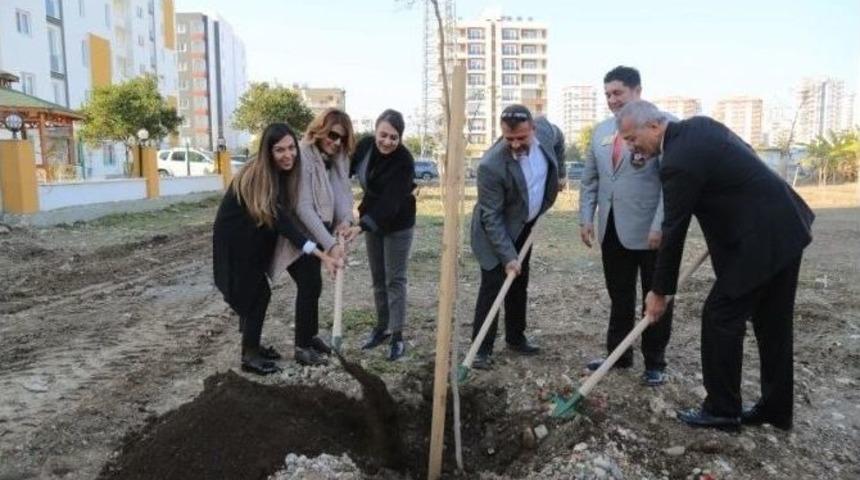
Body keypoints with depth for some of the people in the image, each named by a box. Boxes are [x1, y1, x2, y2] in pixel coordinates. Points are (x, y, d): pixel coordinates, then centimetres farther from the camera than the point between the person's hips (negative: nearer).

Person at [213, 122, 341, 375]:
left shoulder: (282, 172, -5)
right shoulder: (257, 176, -31)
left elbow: (282, 217, -5)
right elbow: (281, 221, -37)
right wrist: (320, 255, -44)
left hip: (254, 240, 8)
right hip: (234, 239, -8)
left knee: (253, 292, 15)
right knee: (256, 293, -5)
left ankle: (252, 346, 29)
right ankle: (249, 356, 7)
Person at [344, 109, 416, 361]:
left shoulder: (404, 161, -27)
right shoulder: (365, 145, -9)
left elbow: (390, 202, -33)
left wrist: (362, 225, -42)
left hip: (398, 224, -6)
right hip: (373, 219, 6)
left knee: (394, 278, -2)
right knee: (377, 277, 14)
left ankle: (397, 336, 8)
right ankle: (382, 326, 28)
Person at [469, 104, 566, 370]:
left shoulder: (546, 129, -17)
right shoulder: (491, 166, -34)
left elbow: (558, 139, 12)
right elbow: (491, 217, -27)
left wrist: (559, 174, 13)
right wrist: (508, 256, -27)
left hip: (523, 226, 7)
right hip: (496, 230, -6)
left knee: (519, 283, 15)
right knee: (492, 286, -8)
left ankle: (516, 337, 30)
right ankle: (482, 348, 2)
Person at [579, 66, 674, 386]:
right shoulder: (601, 131, 11)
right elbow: (589, 180, 14)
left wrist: (660, 226, -19)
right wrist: (585, 218, 7)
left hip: (650, 231, -5)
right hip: (612, 230, 5)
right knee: (619, 298, 15)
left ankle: (654, 363, 23)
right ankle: (618, 354, 29)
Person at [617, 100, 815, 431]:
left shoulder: (679, 163, -21)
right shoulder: (699, 125, 7)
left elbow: (674, 232, -17)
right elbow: (747, 158, 19)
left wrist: (660, 291, -7)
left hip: (760, 240, -10)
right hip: (786, 225, 10)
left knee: (720, 318, -1)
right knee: (773, 323, 15)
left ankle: (722, 409, 11)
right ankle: (776, 408, 26)